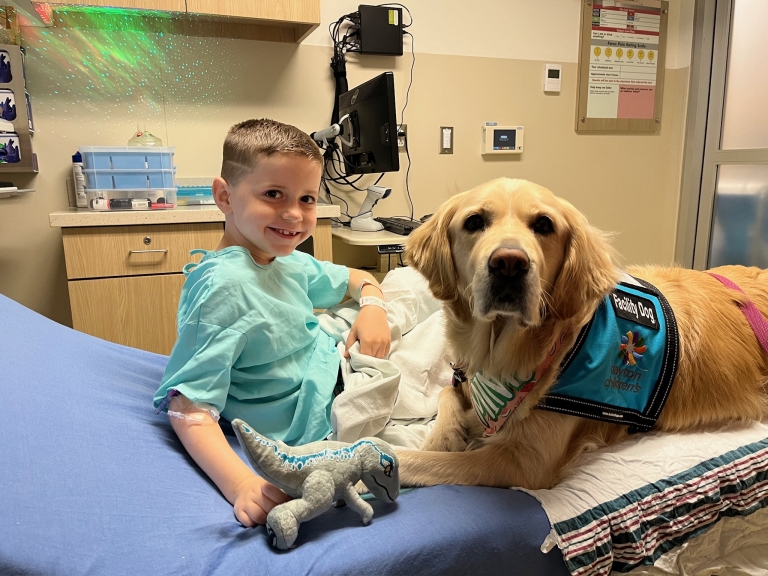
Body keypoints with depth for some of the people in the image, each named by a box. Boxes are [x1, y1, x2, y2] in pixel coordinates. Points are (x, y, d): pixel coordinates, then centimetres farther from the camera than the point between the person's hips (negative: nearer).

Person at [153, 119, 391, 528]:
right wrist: (241, 485, -42)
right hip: (316, 426, -9)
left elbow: (355, 278, 18)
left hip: (338, 367, 9)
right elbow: (188, 406, -28)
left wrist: (373, 306, -5)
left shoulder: (288, 262, 1)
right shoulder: (225, 286, -26)